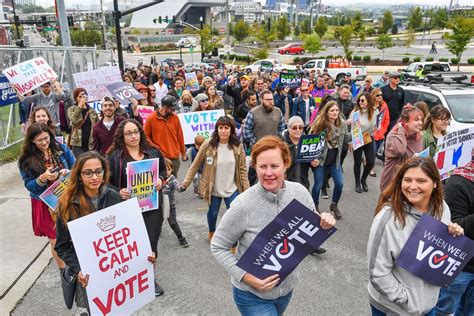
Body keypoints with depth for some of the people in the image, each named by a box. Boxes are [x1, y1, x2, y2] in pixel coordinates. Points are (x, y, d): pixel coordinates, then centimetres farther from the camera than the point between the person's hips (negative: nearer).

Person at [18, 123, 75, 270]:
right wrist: (43, 178, -23)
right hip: (45, 204, -1)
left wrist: (68, 173, -18)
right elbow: (29, 185, -4)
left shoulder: (62, 149, -1)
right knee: (55, 242, 6)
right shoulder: (26, 160, -4)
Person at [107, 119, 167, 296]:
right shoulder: (114, 157, -4)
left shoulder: (153, 153, 6)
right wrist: (118, 192, -17)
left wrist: (161, 179, -1)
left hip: (152, 208, 3)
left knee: (151, 244, 8)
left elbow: (163, 171, 19)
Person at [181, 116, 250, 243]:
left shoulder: (237, 146, -9)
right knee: (213, 212, 22)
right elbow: (195, 165, -8)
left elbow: (242, 169, -3)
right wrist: (185, 183, -9)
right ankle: (211, 232, 54)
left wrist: (247, 189, -5)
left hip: (232, 189, 1)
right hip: (214, 189, 0)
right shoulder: (208, 145, -15)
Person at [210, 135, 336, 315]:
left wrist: (324, 224, -19)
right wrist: (247, 277, -23)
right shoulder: (243, 205, -26)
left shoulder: (300, 193, -14)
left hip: (287, 287, 5)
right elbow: (218, 247, -14)